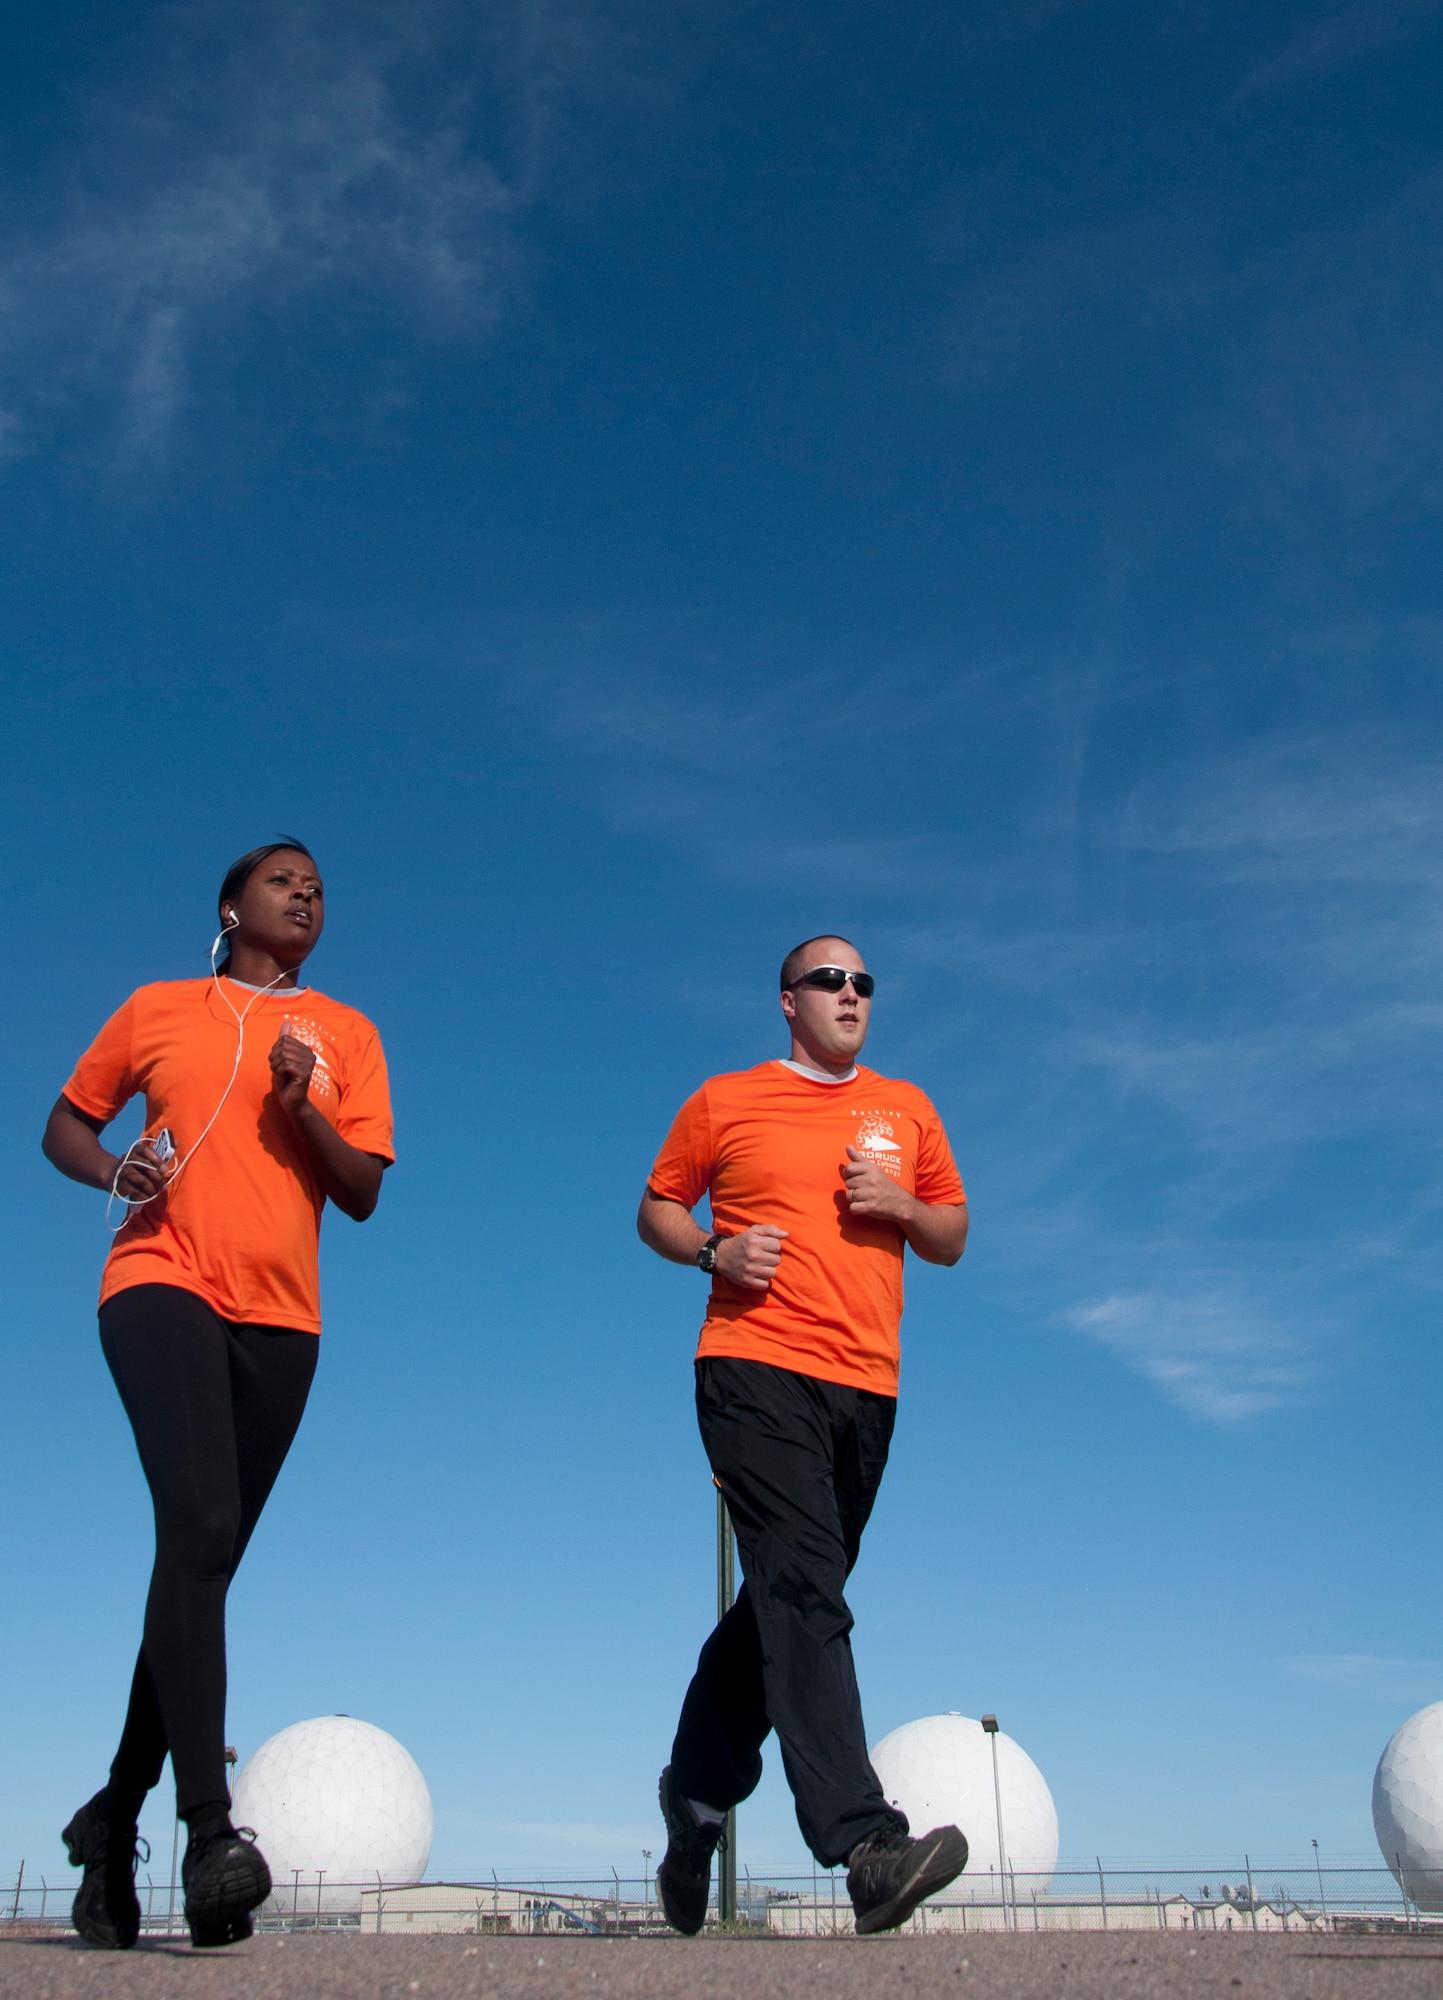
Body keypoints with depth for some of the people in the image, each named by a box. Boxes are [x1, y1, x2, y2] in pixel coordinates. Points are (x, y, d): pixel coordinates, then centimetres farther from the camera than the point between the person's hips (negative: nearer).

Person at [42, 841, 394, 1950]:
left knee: (206, 1558, 5)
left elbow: (364, 1193, 10)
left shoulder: (346, 1035, 16)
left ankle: (117, 1811, 22)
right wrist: (118, 1172, -2)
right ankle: (210, 1827, -26)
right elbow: (66, 1124, 20)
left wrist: (303, 1105, -7)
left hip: (280, 1316, 3)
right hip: (162, 1286, -3)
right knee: (201, 1527, -23)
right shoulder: (158, 1009, 14)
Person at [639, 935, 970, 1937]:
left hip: (865, 1388, 5)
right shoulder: (725, 1102, 9)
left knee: (786, 1601, 13)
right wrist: (714, 1251, -7)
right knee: (805, 1588, -18)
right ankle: (865, 1842, -24)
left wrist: (903, 1205, -2)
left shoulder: (907, 1111, 17)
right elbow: (657, 1209, 14)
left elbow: (953, 1238, 20)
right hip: (756, 1372, -4)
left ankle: (700, 1791, 30)